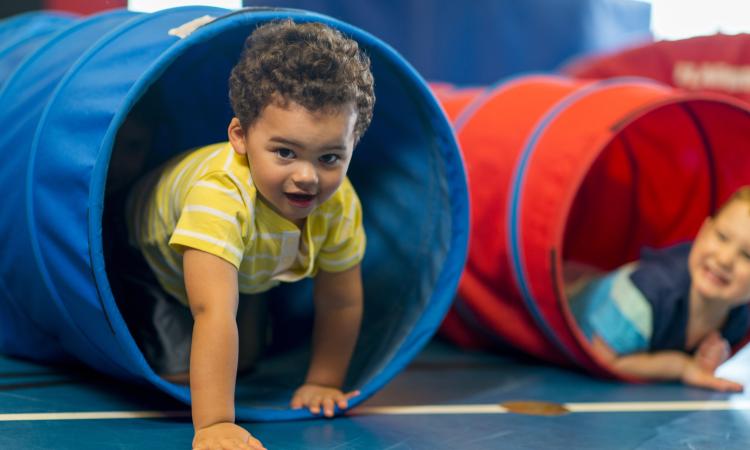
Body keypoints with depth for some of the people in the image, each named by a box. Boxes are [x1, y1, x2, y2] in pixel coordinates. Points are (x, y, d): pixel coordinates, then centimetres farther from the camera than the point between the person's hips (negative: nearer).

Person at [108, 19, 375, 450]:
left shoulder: (340, 204, -32)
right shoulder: (220, 197, -51)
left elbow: (341, 303, -17)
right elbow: (213, 312, -59)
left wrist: (323, 383, -13)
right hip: (154, 250, -5)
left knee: (244, 360, 13)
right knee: (179, 367, -12)